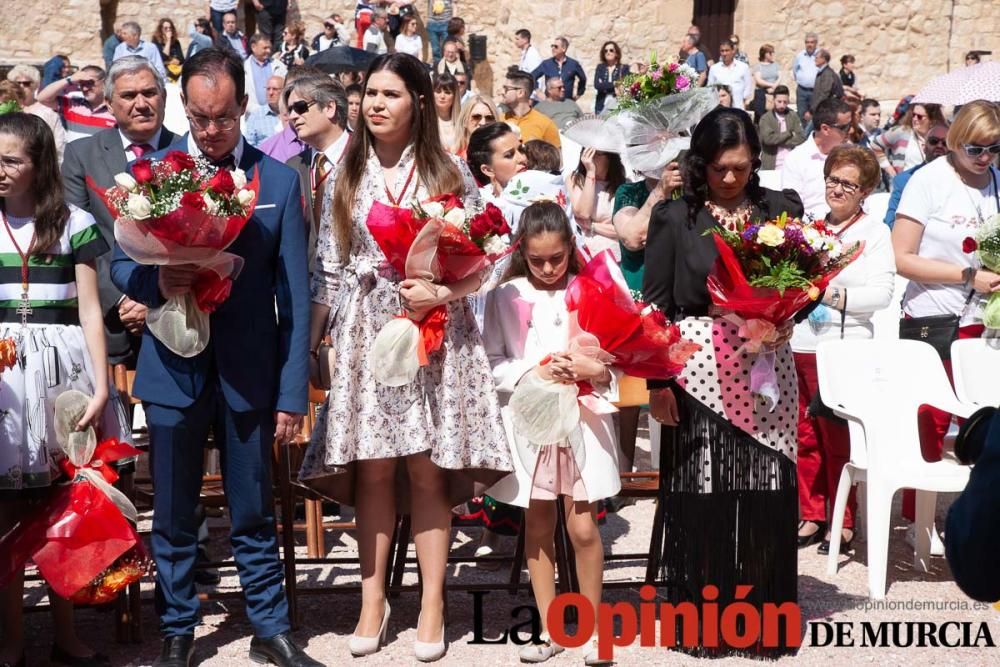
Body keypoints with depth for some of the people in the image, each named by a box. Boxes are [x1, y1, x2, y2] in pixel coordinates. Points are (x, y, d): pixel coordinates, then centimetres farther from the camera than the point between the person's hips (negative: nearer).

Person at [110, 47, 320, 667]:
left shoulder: (280, 180, 0)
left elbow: (295, 294, -1)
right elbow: (121, 263, 5)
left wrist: (293, 393, -3)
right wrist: (156, 280, -19)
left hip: (249, 373, 0)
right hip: (173, 368, 1)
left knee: (254, 514, 10)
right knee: (173, 516, 10)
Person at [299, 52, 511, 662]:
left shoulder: (450, 171, 1)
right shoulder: (347, 175, 7)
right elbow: (328, 268, 7)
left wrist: (440, 292, -16)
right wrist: (309, 342, 1)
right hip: (366, 333, 2)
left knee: (428, 470, 0)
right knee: (372, 470, 3)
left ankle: (432, 605, 11)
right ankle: (373, 599, 15)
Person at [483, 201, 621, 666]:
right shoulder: (505, 296, -1)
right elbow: (492, 364, -3)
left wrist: (594, 370, -19)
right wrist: (533, 371, -17)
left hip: (583, 418, -1)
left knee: (583, 528, -1)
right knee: (538, 527, 9)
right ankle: (549, 628, 21)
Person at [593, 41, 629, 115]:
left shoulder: (624, 68, 4)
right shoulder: (600, 67, 10)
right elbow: (597, 85, -4)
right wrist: (614, 84, -11)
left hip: (619, 106, -2)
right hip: (602, 106, 2)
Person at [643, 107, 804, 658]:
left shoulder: (782, 208, 8)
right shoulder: (674, 217, 2)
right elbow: (655, 303, 1)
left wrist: (788, 316, -11)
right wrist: (656, 380, -6)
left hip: (766, 369, 2)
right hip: (698, 369, -2)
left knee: (768, 492, 1)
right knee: (700, 494, 2)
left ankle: (761, 617, 15)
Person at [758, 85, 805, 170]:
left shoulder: (794, 117, 10)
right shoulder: (765, 118, 2)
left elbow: (801, 139, -1)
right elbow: (768, 138, -14)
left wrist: (778, 140, -7)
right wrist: (789, 134, -6)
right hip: (771, 166, -2)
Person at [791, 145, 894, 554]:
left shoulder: (875, 232, 1)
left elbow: (882, 293, -9)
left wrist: (836, 297, -22)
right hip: (799, 345, 5)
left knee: (838, 440, 1)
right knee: (805, 437, 8)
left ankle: (843, 521, 12)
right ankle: (812, 516, 20)